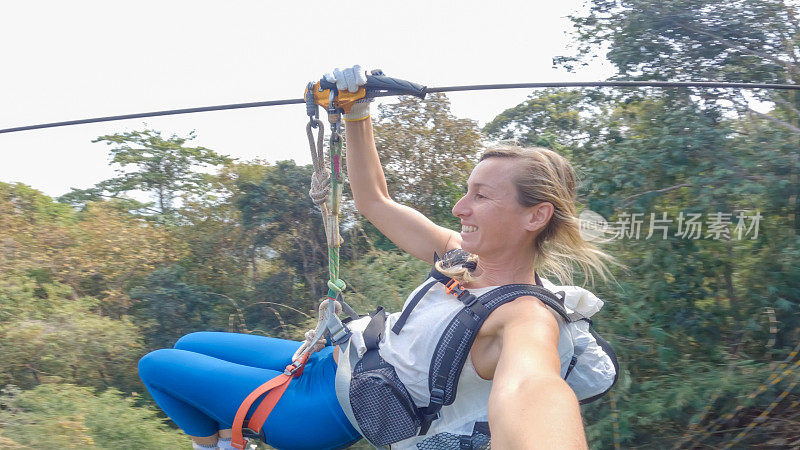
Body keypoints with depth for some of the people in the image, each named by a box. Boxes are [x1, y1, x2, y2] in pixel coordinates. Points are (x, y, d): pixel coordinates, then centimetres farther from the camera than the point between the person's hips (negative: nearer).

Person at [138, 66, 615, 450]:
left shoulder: (526, 317, -29)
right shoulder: (464, 259, -5)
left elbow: (527, 386, -55)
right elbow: (373, 201, 5)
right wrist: (357, 116, -5)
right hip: (335, 360, 8)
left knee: (156, 365, 3)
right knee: (189, 345, 23)